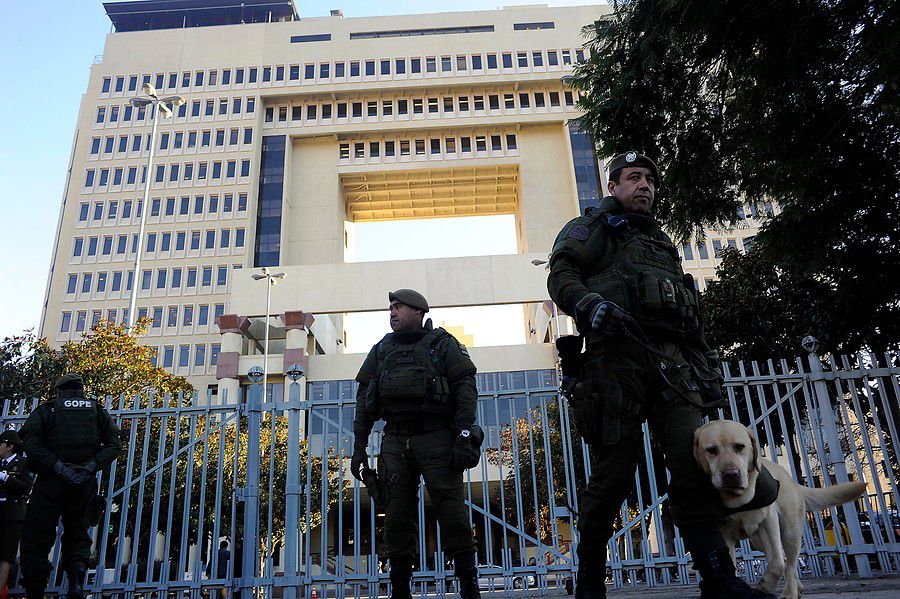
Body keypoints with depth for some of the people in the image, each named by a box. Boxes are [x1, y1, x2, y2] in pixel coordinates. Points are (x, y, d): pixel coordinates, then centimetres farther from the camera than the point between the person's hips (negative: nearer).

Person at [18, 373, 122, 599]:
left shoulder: (46, 410, 2)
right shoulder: (97, 411, 7)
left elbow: (31, 444, -13)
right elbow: (114, 445, -3)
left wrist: (58, 468, -16)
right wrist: (91, 466, -9)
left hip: (51, 481, -2)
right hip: (84, 484, 3)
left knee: (36, 538, 8)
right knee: (76, 532, 19)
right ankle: (77, 572, -5)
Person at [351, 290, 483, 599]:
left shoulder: (442, 344, 6)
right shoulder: (381, 350, 18)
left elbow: (466, 388, -3)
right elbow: (364, 400, 16)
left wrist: (464, 436, -14)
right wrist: (359, 446, 9)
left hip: (436, 438, -4)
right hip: (396, 442, 4)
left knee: (452, 512, -6)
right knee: (397, 516, 2)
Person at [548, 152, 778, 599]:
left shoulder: (661, 242, 34)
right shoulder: (590, 228, 16)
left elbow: (691, 310, 33)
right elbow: (561, 275, -2)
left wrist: (706, 361, 23)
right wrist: (592, 305, -22)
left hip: (672, 362, 6)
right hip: (616, 357, -5)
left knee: (695, 461, -8)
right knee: (614, 469, -6)